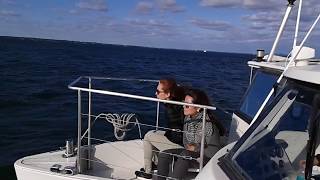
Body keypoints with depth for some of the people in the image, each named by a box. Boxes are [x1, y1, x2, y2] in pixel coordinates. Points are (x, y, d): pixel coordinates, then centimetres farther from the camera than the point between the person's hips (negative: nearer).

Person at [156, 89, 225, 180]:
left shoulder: (208, 124, -25)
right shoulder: (188, 118, -3)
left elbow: (215, 150, -18)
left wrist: (197, 148, -23)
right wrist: (188, 146, -8)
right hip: (188, 151, 7)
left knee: (184, 155, -35)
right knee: (163, 155, -10)